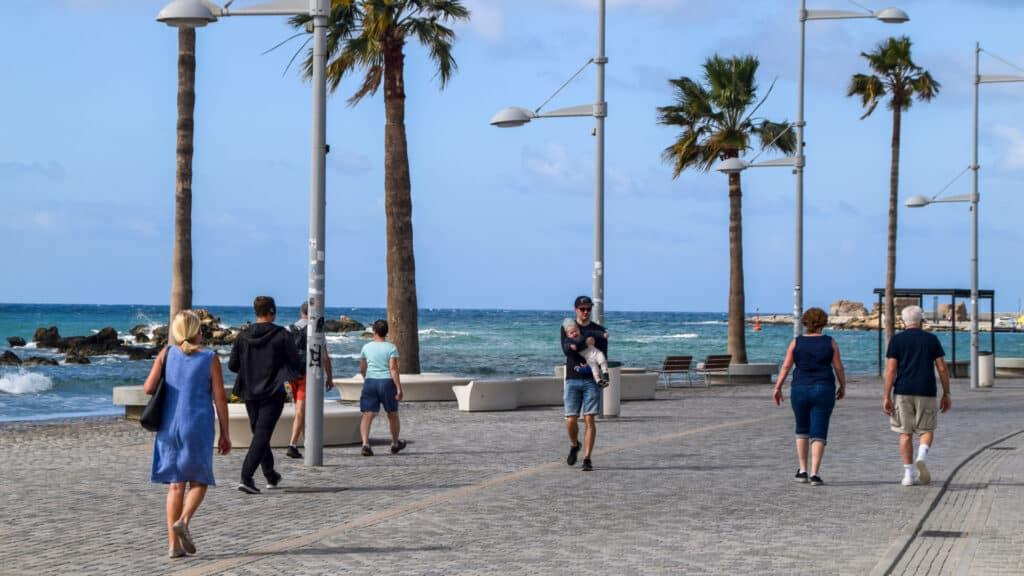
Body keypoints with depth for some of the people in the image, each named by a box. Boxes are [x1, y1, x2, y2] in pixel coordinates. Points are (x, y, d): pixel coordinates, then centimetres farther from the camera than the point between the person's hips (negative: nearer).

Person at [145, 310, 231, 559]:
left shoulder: (166, 354, 1)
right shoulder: (210, 359, -5)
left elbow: (148, 388, -6)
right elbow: (220, 398, -5)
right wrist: (225, 433, 2)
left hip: (170, 426, 3)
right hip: (198, 428, -3)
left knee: (176, 484, 9)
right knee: (199, 481, 12)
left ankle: (173, 544, 5)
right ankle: (183, 520, -15)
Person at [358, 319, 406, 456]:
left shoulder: (366, 347, 4)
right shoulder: (391, 348, -5)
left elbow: (362, 369, 12)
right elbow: (393, 369, -14)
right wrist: (399, 388, -14)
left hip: (370, 382, 1)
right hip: (387, 383, -1)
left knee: (367, 415, -4)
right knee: (393, 415, 17)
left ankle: (365, 443, -24)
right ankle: (395, 443, 32)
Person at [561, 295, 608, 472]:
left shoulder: (599, 330, 8)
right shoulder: (567, 328, 7)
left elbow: (603, 356, 2)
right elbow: (566, 349, -10)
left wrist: (590, 365, -16)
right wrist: (585, 342, -24)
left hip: (592, 380, 0)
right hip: (572, 379, 0)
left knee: (589, 419, -7)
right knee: (571, 420, -4)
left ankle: (587, 459, -3)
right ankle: (574, 445, 27)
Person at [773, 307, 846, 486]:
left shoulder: (796, 342, 0)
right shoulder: (830, 343, -1)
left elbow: (786, 366, -4)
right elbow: (838, 367, 0)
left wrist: (778, 387, 0)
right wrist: (843, 387, 13)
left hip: (800, 390, 1)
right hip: (824, 391, -1)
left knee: (802, 430, 19)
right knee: (818, 434, 0)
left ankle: (802, 470, 18)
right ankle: (814, 473, -9)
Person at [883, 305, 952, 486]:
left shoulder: (896, 340, 1)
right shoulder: (931, 339, 5)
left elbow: (890, 370, -5)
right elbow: (942, 369, 2)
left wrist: (886, 397, -5)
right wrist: (946, 394, 9)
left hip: (903, 392, 0)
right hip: (926, 393, 0)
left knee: (905, 433, 8)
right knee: (926, 430, 12)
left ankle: (908, 473, 5)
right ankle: (922, 456, -16)